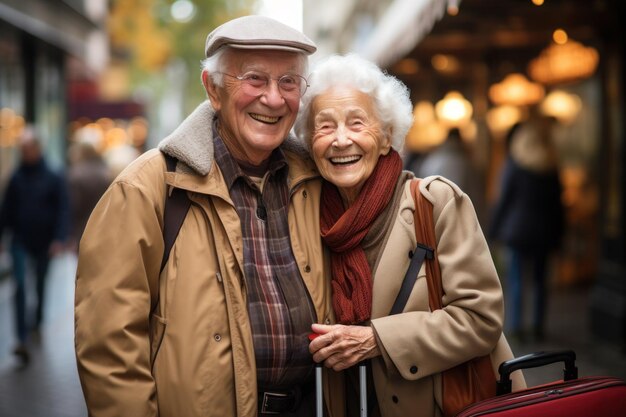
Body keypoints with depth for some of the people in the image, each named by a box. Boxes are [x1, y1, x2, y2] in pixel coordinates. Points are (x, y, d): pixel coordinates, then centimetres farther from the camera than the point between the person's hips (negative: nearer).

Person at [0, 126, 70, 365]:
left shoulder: (53, 179, -4)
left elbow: (63, 211, -9)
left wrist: (59, 239, -19)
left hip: (44, 244, 0)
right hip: (21, 242, 0)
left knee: (41, 287, 15)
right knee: (20, 286, -11)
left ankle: (36, 323, 40)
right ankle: (22, 340, -15)